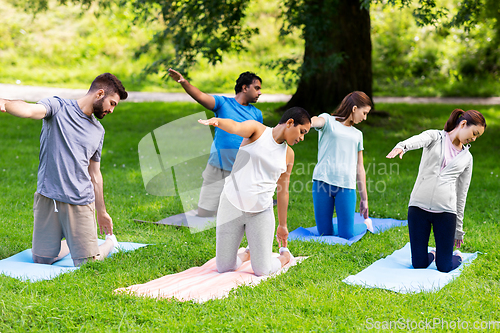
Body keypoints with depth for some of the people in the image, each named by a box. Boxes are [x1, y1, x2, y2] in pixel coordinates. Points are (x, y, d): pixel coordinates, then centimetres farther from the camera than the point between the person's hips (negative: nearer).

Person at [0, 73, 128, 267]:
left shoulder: (98, 131, 16)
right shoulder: (58, 107, 0)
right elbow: (29, 110, -21)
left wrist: (102, 212, 25)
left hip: (80, 203, 3)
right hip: (48, 199, -2)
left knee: (88, 265, -3)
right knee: (41, 260, 4)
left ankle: (110, 242, 28)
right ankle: (69, 243, 32)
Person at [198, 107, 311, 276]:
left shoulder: (288, 154, 9)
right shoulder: (257, 130, -1)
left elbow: (283, 191, 16)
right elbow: (234, 126, -24)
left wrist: (282, 225, 19)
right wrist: (216, 120, -47)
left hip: (261, 212, 2)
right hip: (232, 205, -2)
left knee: (262, 271, -3)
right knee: (224, 268, 3)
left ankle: (285, 256, 30)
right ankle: (248, 253, 35)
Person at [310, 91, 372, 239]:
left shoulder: (357, 134, 24)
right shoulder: (328, 120, 8)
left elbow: (359, 168, 24)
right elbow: (316, 122, -17)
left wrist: (364, 198, 22)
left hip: (347, 185, 3)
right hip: (323, 182, -3)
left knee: (346, 236, -6)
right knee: (325, 234, -2)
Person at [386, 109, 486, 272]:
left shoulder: (467, 158, 13)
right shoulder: (435, 136, 4)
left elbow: (461, 193, 15)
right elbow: (417, 140, -20)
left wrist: (459, 229, 15)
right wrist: (402, 146, -45)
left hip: (446, 210, 2)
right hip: (418, 205, -2)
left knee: (445, 267, 1)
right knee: (419, 265, 0)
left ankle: (457, 257, 35)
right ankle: (432, 254, 35)